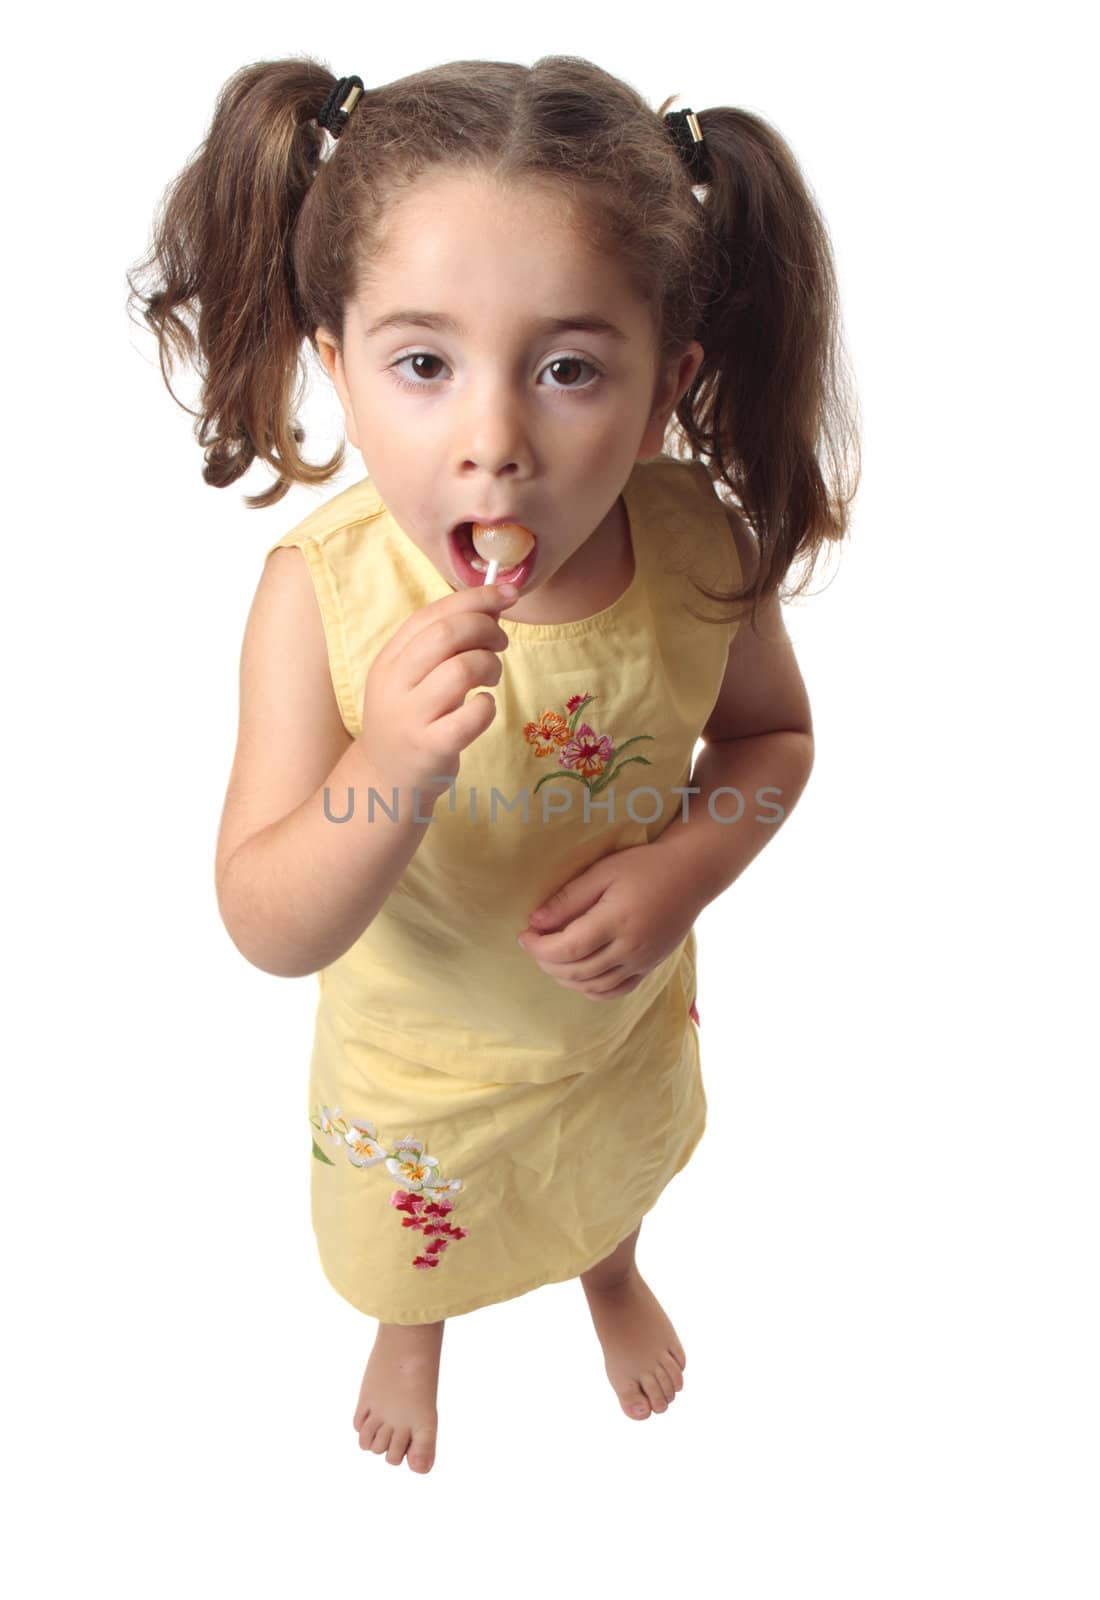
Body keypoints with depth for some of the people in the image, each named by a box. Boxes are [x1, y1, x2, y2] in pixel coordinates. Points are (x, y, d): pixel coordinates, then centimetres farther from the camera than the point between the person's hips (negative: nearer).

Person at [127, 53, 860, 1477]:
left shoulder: (699, 545, -27)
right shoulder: (323, 589, -34)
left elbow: (772, 733, -7)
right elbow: (270, 932, -30)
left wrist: (681, 871, -27)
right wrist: (393, 769, -50)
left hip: (625, 1024, 2)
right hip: (419, 1061, -2)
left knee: (616, 1170, 37)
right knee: (416, 1237, 32)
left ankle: (610, 1270, 76)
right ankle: (414, 1327, 72)